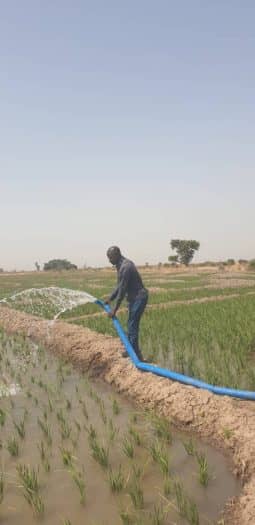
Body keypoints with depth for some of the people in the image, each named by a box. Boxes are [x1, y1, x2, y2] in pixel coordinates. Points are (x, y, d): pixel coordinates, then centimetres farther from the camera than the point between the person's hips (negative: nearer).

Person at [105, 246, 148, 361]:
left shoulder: (125, 267, -23)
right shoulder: (121, 265, 9)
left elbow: (122, 289, -23)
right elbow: (120, 286, 18)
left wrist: (115, 309, -19)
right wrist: (110, 299, 15)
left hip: (139, 298, -10)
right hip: (134, 297, 10)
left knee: (132, 326, -8)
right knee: (131, 324, 18)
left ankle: (136, 355, -3)